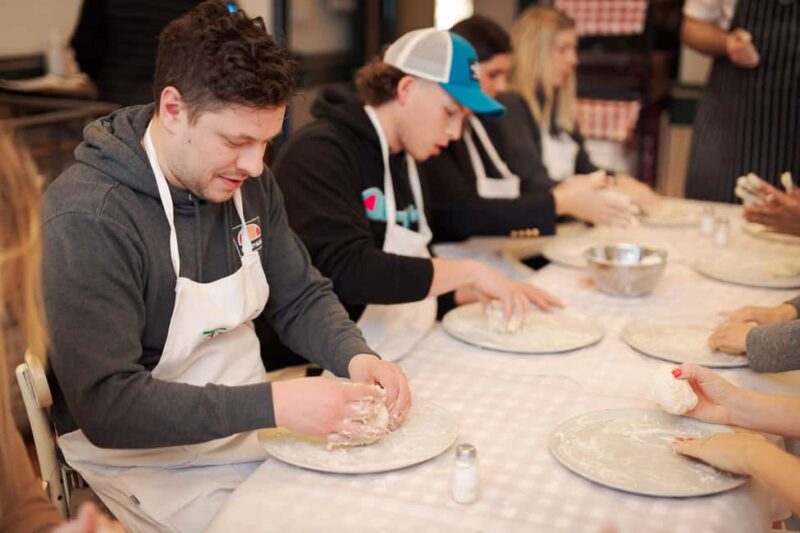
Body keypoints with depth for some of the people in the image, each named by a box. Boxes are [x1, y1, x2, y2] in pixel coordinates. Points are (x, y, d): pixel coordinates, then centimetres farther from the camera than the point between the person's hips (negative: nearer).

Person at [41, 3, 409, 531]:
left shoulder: (247, 181, -1)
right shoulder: (85, 219, -23)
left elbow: (302, 298, 8)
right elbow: (105, 405, -26)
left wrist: (356, 356, -13)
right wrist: (272, 404, -32)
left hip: (254, 423, 7)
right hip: (145, 458, -6)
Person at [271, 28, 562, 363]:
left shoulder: (406, 164, 13)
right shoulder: (320, 152, -13)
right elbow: (344, 270, -26)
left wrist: (475, 291, 2)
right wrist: (468, 270, -19)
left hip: (410, 359, 8)